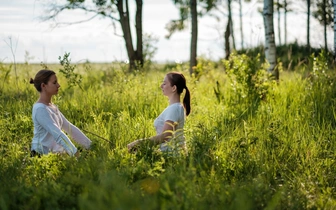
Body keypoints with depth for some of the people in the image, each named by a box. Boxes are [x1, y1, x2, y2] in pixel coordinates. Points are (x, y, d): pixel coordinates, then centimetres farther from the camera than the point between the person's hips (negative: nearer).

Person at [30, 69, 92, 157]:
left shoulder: (53, 107, 13)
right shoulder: (40, 109, -14)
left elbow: (69, 128, 13)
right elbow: (58, 134, -21)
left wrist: (90, 146, 8)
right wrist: (76, 154, -26)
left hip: (55, 154, 8)